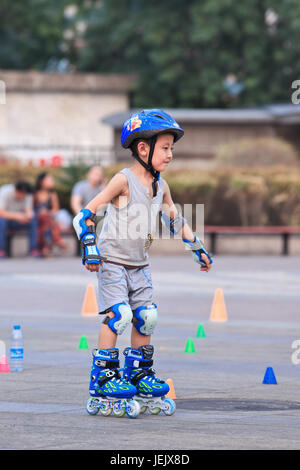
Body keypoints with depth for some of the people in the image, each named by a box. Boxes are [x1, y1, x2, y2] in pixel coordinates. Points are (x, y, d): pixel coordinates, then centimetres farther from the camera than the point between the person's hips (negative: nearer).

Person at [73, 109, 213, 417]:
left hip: (139, 265, 7)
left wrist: (197, 248, 19)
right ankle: (103, 376, -9)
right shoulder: (124, 180, -16)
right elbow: (87, 212, -19)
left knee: (147, 316, 2)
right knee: (119, 314, -17)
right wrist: (90, 248, -26)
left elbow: (175, 220, 19)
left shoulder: (161, 186, 5)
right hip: (112, 262, -7)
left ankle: (138, 372, 17)